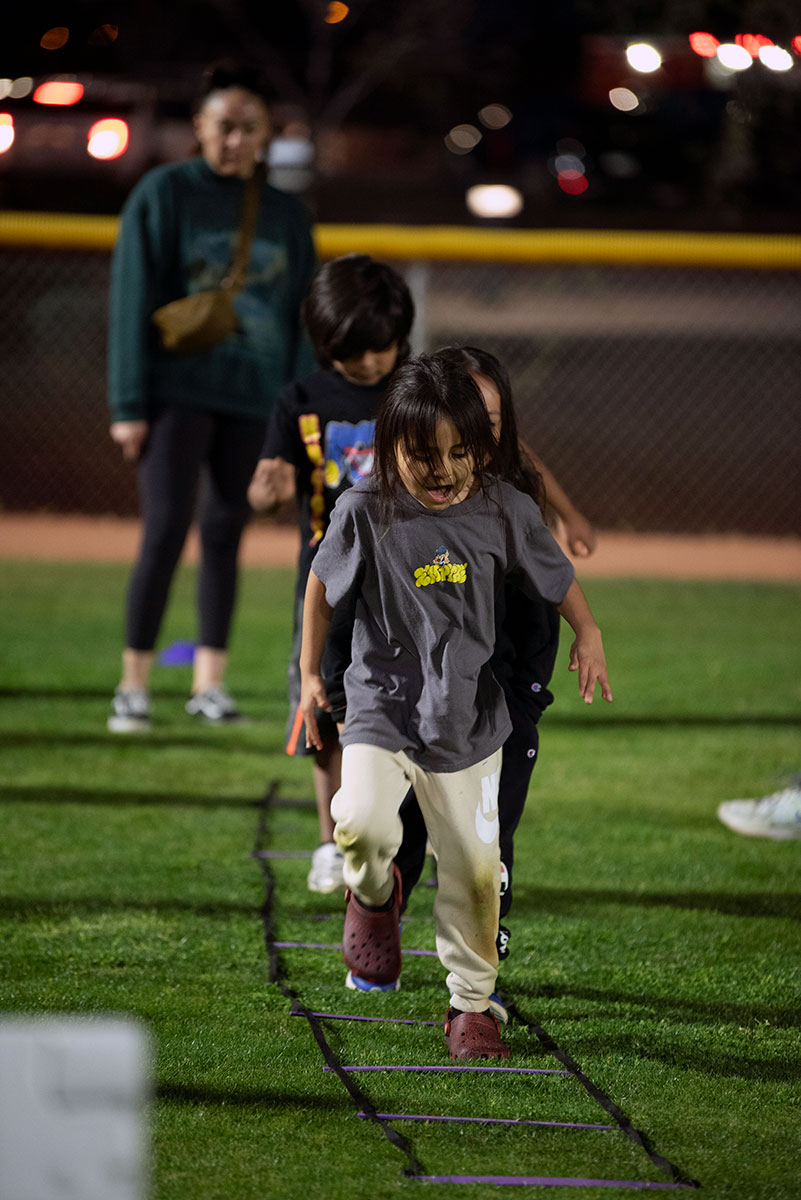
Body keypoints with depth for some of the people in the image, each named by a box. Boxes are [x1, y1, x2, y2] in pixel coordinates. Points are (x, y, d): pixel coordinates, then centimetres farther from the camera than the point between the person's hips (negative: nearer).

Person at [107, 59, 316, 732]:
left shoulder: (286, 216, 11)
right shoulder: (165, 194, 0)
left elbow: (301, 319, 13)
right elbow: (133, 300, -3)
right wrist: (130, 405, -8)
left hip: (254, 399, 4)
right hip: (178, 390, -4)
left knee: (226, 533, 4)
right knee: (166, 529, -9)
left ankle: (210, 684, 9)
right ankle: (134, 687, -5)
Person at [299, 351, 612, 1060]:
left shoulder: (504, 509, -7)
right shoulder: (365, 511, -12)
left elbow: (556, 575, 11)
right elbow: (323, 586, 4)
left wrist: (588, 637, 5)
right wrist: (310, 674, 7)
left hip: (467, 718, 2)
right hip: (383, 704, -2)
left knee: (475, 868, 5)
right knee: (362, 822, -26)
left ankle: (472, 1003, 24)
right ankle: (374, 893, 10)